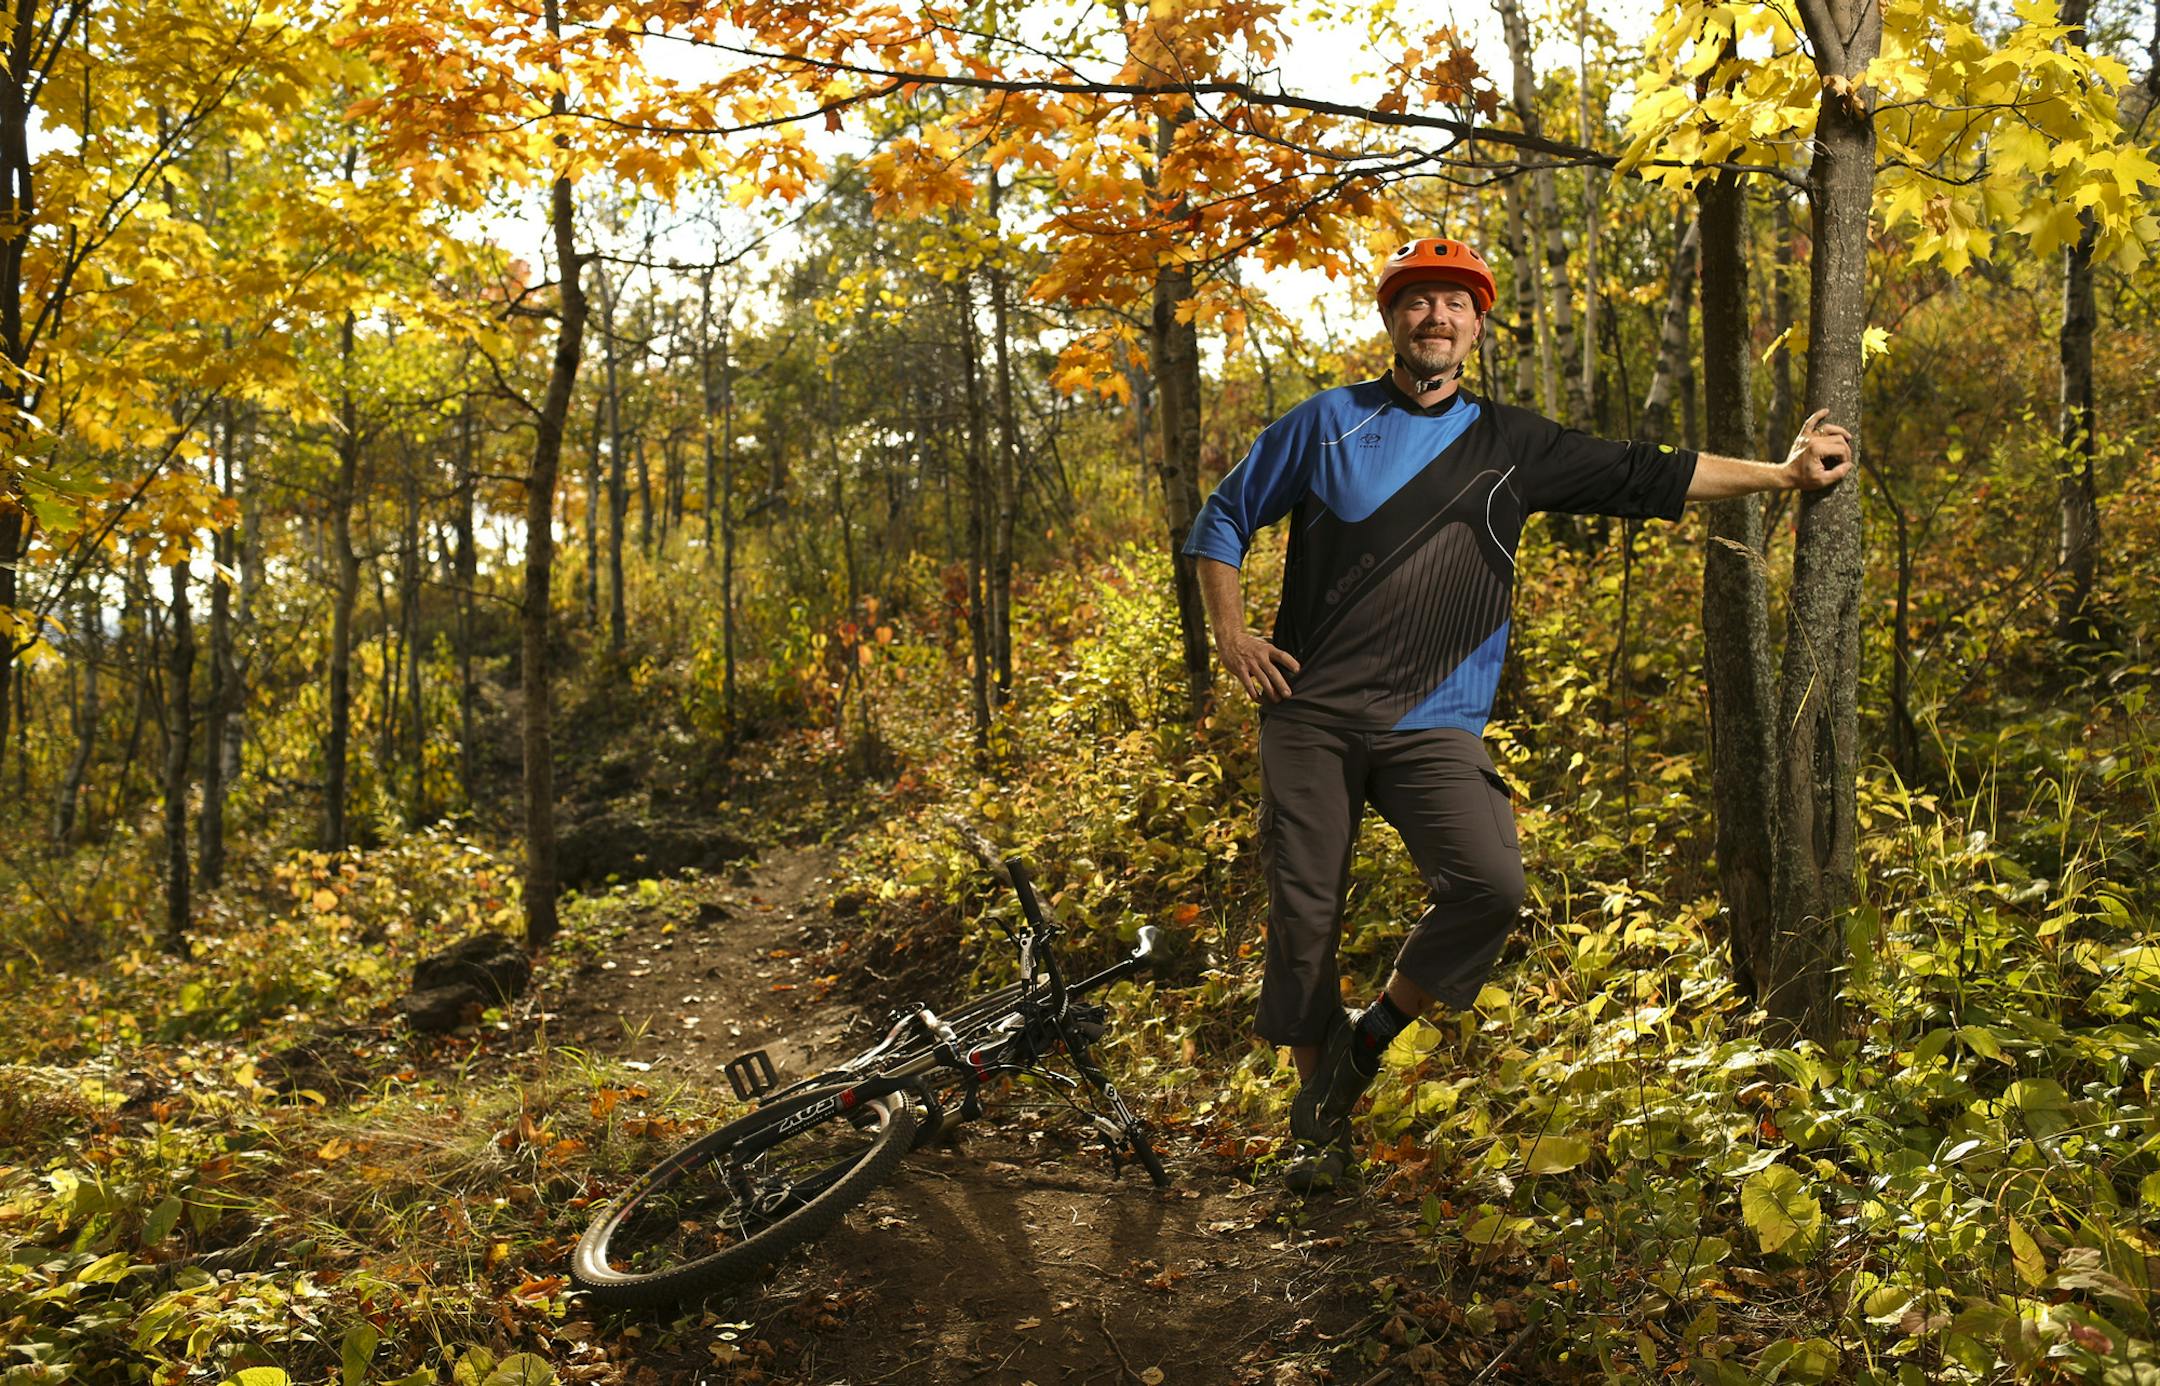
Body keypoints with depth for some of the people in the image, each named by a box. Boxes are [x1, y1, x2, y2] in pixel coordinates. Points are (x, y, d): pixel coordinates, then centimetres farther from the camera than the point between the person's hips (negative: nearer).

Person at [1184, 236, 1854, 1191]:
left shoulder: (1512, 446, 12)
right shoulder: (1326, 423, 8)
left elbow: (1645, 475, 14)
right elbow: (1224, 519, 13)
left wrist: (1784, 474, 12)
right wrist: (1231, 637, 2)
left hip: (1431, 725, 1)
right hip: (1309, 713, -1)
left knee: (1489, 883, -20)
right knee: (1303, 918, -1)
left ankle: (1371, 1039, 4)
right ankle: (1319, 1116, 18)